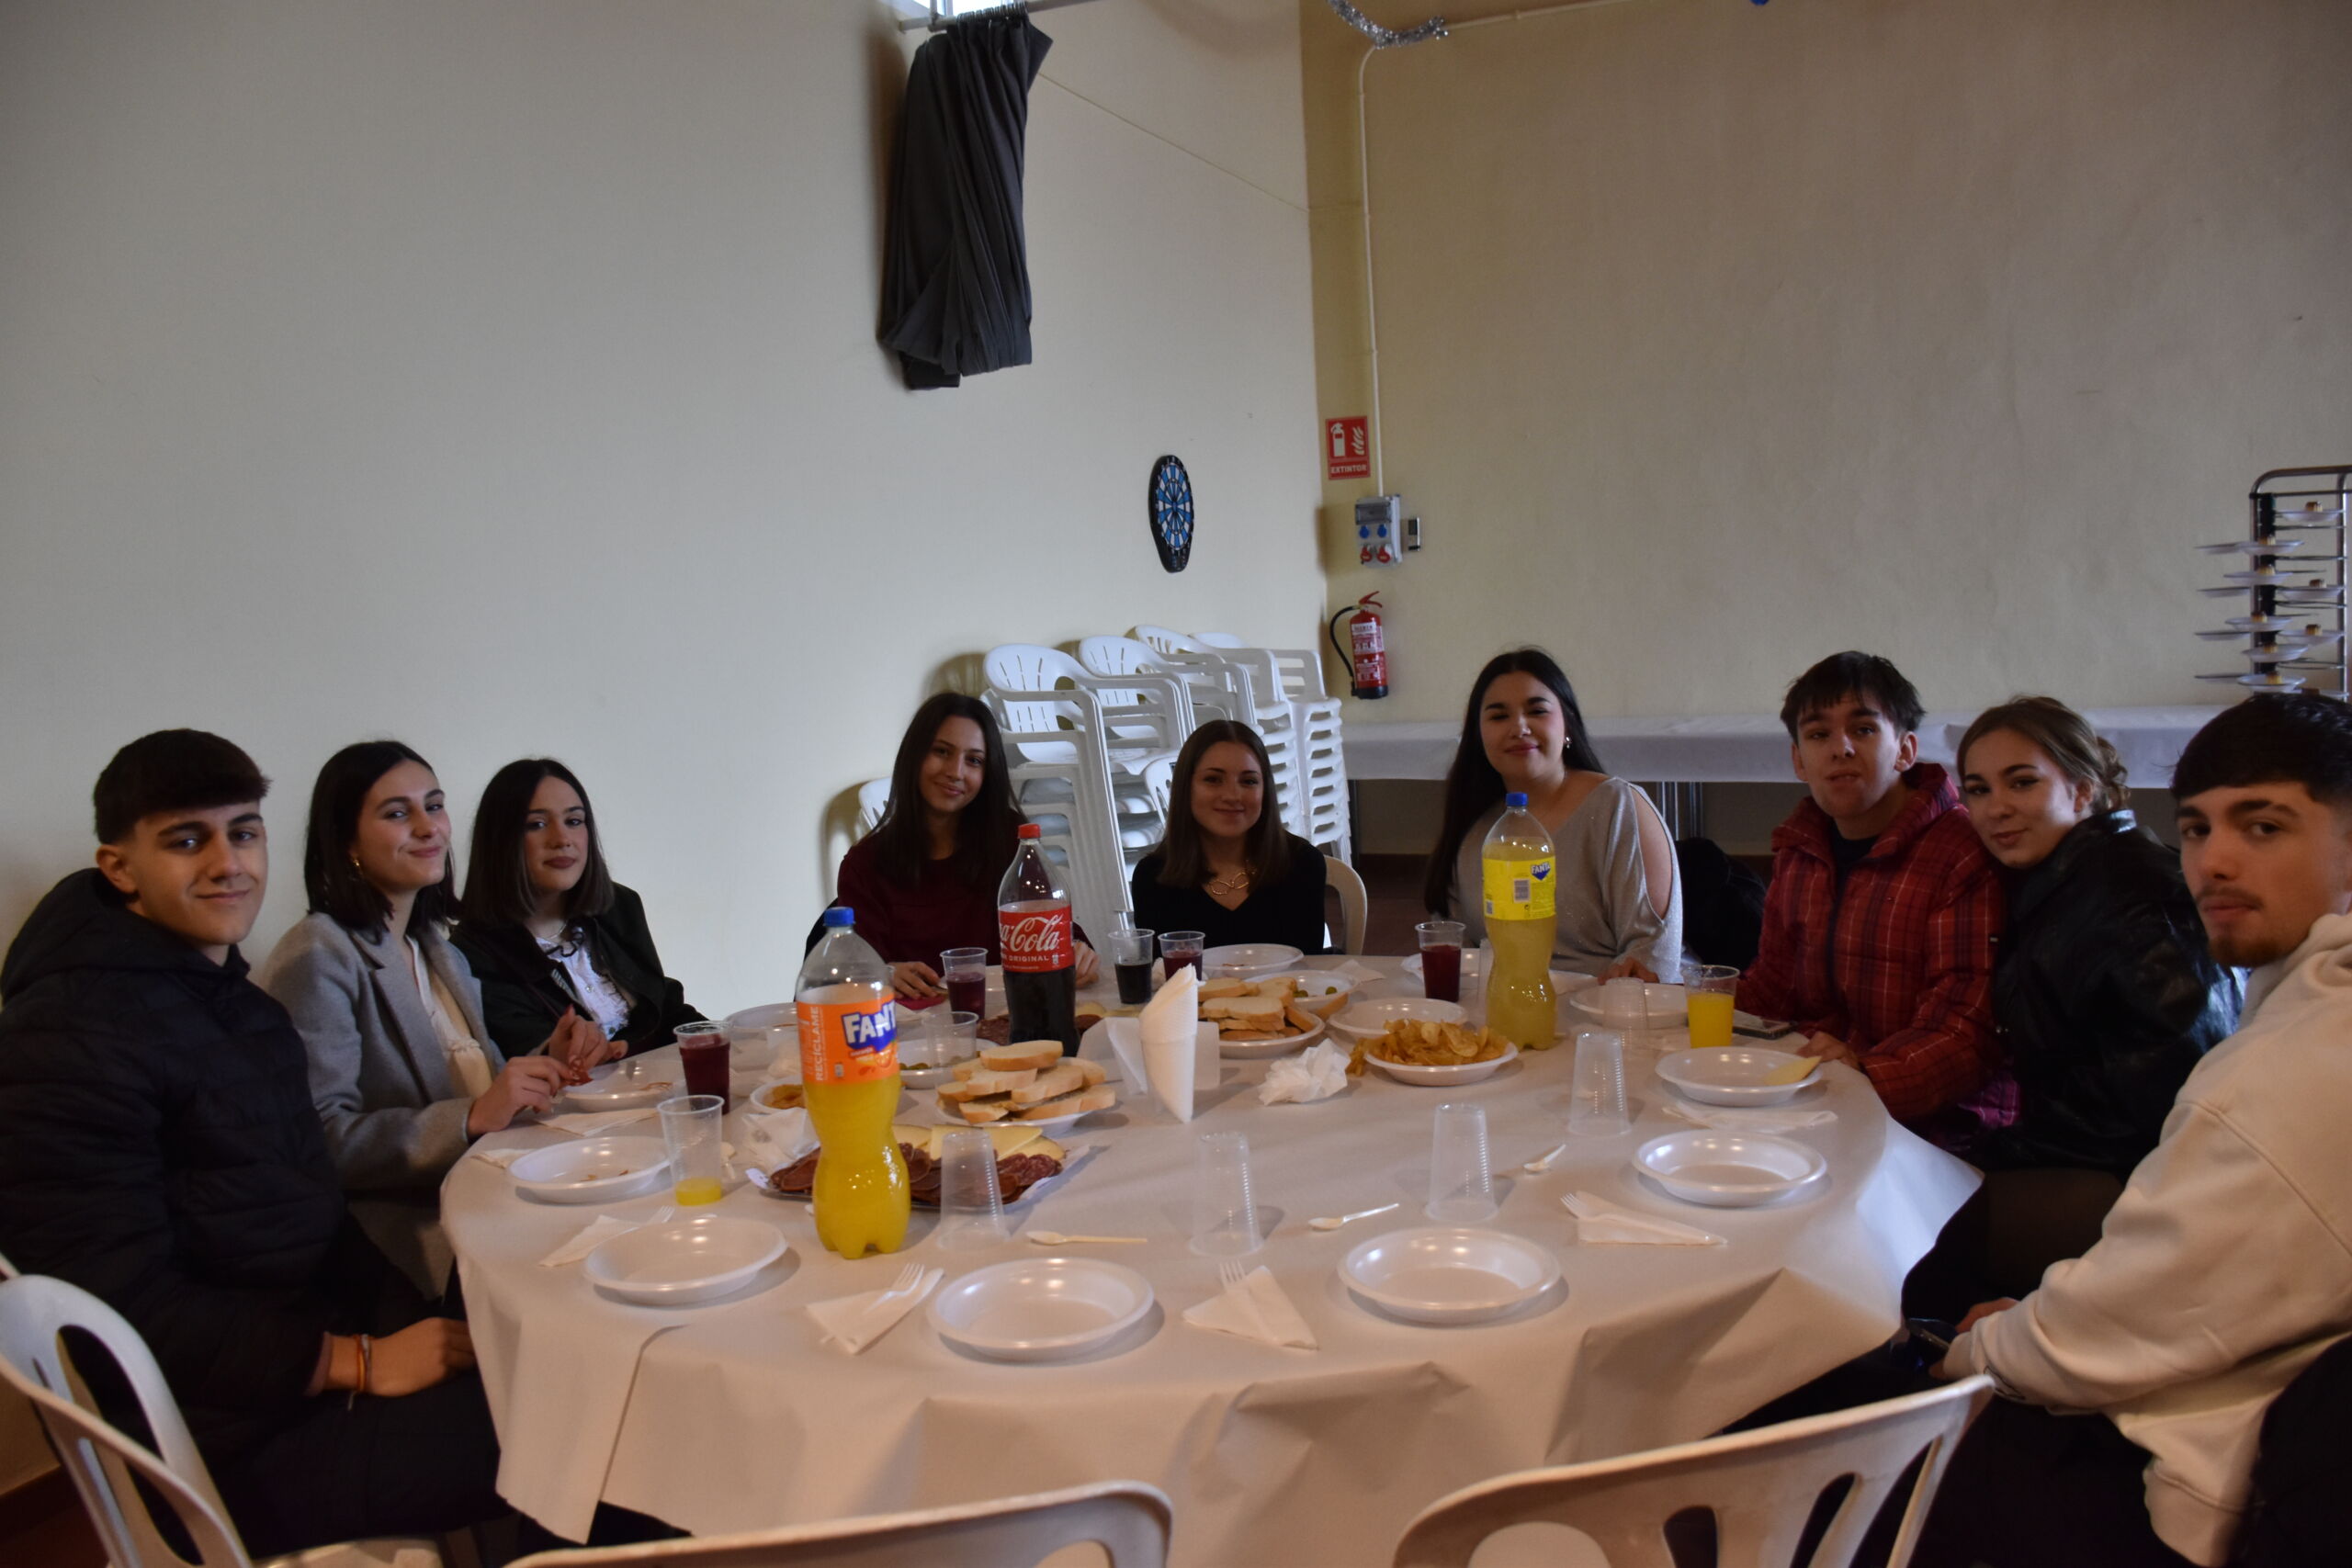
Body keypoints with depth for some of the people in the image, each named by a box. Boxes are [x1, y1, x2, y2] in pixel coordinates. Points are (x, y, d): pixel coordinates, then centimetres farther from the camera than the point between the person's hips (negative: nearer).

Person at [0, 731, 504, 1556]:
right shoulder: (67, 1033, -16)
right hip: (239, 1443, -9)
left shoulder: (237, 1002, 13)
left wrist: (412, 1325, 1)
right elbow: (119, 1302, -20)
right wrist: (356, 1363, -20)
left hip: (318, 1347, 9)